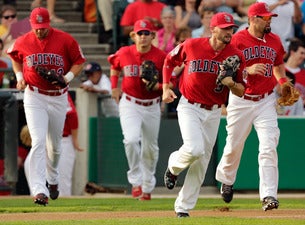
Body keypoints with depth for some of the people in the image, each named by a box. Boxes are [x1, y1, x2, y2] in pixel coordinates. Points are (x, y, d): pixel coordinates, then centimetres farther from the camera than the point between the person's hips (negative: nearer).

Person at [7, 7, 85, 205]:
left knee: (55, 145, 15)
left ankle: (52, 179, 43)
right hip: (34, 97, -1)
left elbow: (79, 62, 2)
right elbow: (15, 58, 17)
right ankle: (39, 190, -23)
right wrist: (19, 76, 1)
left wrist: (68, 77, -15)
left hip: (59, 98, 1)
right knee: (38, 141, -17)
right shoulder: (23, 42, -4)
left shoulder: (65, 40, -9)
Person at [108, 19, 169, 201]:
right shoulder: (124, 53, -6)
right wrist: (114, 87, 11)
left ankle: (147, 186, 32)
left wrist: (156, 86, -25)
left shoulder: (161, 57, -10)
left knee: (150, 148, 12)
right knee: (132, 139, -25)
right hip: (130, 103, -1)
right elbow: (114, 65, 17)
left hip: (152, 106, 1)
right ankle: (136, 181, -14)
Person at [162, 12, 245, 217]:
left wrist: (231, 83, -22)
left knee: (201, 164, 6)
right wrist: (166, 88, 0)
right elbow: (170, 61, 10)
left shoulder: (236, 56, -3)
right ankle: (174, 166, 10)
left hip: (213, 113, 3)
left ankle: (184, 207, 17)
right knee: (195, 149, -25)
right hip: (189, 107, -3)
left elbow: (241, 92, 0)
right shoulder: (191, 46, -8)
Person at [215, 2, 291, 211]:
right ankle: (226, 180, 39)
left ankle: (268, 195, -15)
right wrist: (247, 70, -23)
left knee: (268, 147, -12)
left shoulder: (275, 41, 7)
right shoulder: (237, 40, -7)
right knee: (234, 145, 9)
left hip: (266, 101, 2)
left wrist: (282, 80, 3)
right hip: (241, 100, -2)